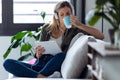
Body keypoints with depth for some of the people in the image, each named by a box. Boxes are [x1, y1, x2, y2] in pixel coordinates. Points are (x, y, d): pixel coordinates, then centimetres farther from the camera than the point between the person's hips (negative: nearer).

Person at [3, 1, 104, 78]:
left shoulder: (75, 30, 5)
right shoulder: (47, 28, 14)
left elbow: (101, 36, -7)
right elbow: (38, 55, 15)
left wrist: (79, 25, -13)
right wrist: (38, 54, -10)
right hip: (40, 64, 4)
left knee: (62, 55, -36)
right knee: (7, 63, -18)